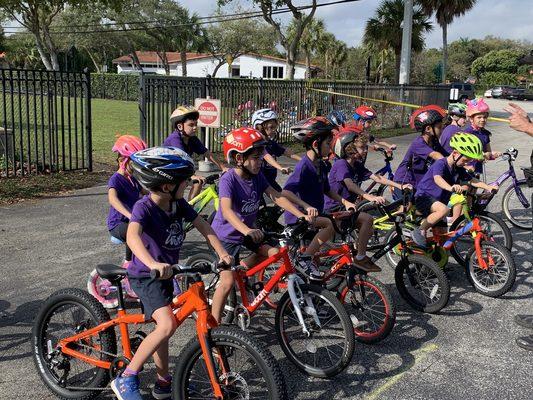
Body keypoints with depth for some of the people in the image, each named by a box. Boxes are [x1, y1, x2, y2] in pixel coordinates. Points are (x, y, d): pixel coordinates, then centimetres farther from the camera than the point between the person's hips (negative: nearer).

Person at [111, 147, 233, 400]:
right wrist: (153, 264, -58)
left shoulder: (178, 204, -3)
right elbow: (132, 236, -41)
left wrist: (222, 252, -14)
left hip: (166, 274, 8)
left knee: (161, 326, 18)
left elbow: (203, 226, 0)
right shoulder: (144, 207, -24)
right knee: (167, 325, -24)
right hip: (146, 276, -8)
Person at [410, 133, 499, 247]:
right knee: (444, 210, -37)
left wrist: (488, 187, -19)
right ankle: (420, 231, -20)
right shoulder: (440, 164, -21)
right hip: (424, 198, -8)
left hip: (439, 200, 8)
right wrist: (451, 188, -62)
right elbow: (438, 179, -42)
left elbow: (472, 180, -1)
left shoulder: (458, 169, 4)